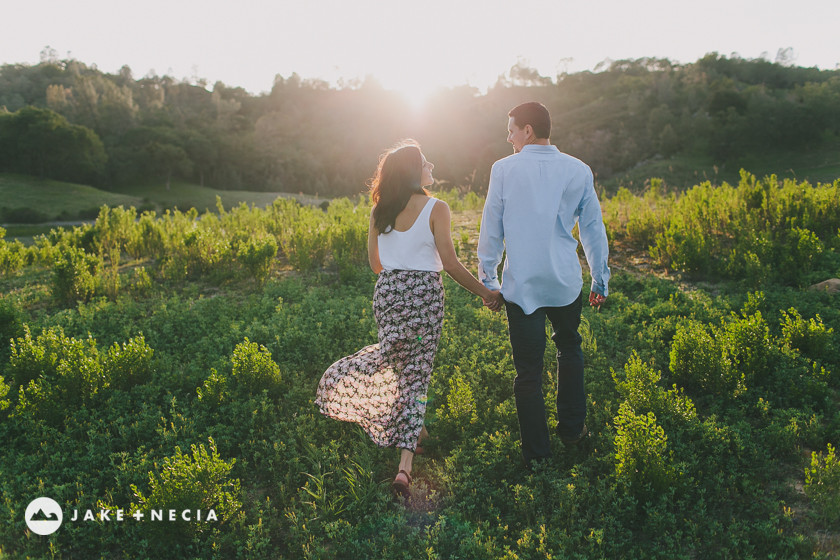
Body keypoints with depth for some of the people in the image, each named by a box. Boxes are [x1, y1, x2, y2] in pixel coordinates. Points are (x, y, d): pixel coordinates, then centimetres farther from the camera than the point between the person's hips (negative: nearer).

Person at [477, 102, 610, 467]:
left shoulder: (504, 169, -5)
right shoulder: (579, 171, 1)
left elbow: (491, 230, -1)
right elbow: (593, 228, 7)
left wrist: (487, 279, 9)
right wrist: (600, 279, 17)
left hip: (521, 285, -2)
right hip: (566, 282, 2)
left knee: (528, 369, 7)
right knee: (569, 348, 26)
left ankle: (536, 453, 17)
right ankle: (572, 429, 34)